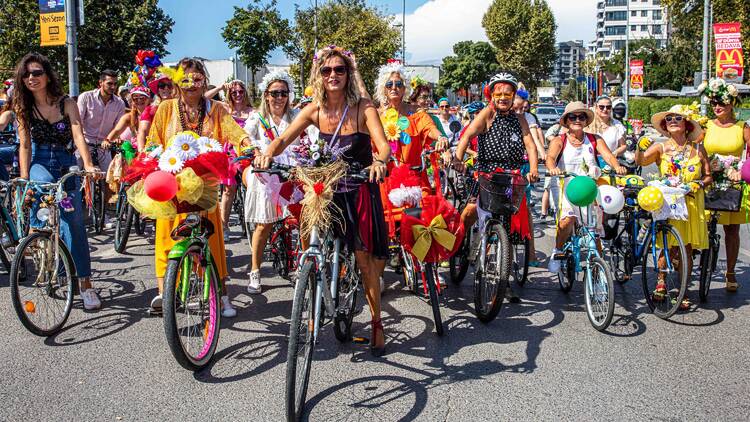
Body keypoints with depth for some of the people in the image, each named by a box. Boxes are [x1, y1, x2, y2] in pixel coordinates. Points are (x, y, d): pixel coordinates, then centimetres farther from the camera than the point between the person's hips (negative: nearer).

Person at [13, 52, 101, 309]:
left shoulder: (66, 104, -7)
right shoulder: (24, 108, 0)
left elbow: (78, 136, -19)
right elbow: (25, 145, -2)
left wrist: (88, 165, -35)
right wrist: (23, 179, -12)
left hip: (67, 165, -1)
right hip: (41, 165, 1)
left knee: (75, 221, -5)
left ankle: (85, 283, 0)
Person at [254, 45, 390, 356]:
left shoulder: (363, 108, -15)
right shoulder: (315, 111, -5)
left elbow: (383, 145, -27)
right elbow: (284, 139, -11)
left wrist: (379, 161, -51)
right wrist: (267, 154, -33)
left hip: (360, 188, -3)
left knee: (364, 256, -3)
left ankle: (376, 322, 13)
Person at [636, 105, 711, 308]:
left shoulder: (697, 149, 8)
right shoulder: (661, 147, 3)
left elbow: (708, 177, 12)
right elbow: (640, 161, -15)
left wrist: (698, 184, -8)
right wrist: (640, 147, -32)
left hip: (691, 203, 2)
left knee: (687, 249, 3)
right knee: (670, 247, -8)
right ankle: (661, 282, 14)